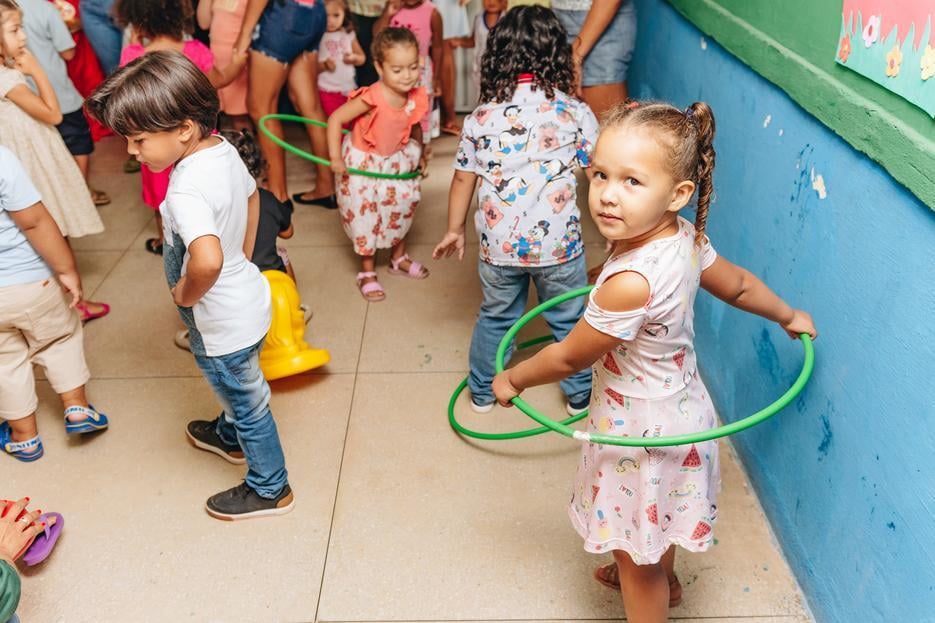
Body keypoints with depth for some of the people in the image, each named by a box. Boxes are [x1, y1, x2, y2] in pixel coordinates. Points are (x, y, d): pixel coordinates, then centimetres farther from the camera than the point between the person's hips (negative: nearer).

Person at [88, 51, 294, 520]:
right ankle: (229, 436, 62)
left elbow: (207, 260, -50)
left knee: (247, 401, 14)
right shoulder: (225, 150, -6)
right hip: (246, 296, 9)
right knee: (235, 387, 34)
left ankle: (269, 489, 37)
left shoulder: (187, 190, -34)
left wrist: (187, 294, -28)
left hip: (223, 322, -9)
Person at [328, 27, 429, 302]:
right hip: (362, 163, -6)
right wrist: (336, 158, -25)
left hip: (395, 160, 6)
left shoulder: (417, 98, -15)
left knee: (402, 209, 17)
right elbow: (335, 119, -25)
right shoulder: (372, 98, -33)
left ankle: (399, 257, 40)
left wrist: (420, 154, 16)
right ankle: (367, 272, 19)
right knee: (364, 215, 2)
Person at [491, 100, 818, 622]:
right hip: (678, 407, 9)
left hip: (642, 432, -9)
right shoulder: (687, 236, -12)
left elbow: (569, 357, -24)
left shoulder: (630, 282, -38)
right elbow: (738, 286, 6)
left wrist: (514, 379, -5)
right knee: (656, 522, 36)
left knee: (636, 556, 17)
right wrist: (788, 315, 26)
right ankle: (663, 580, 64)